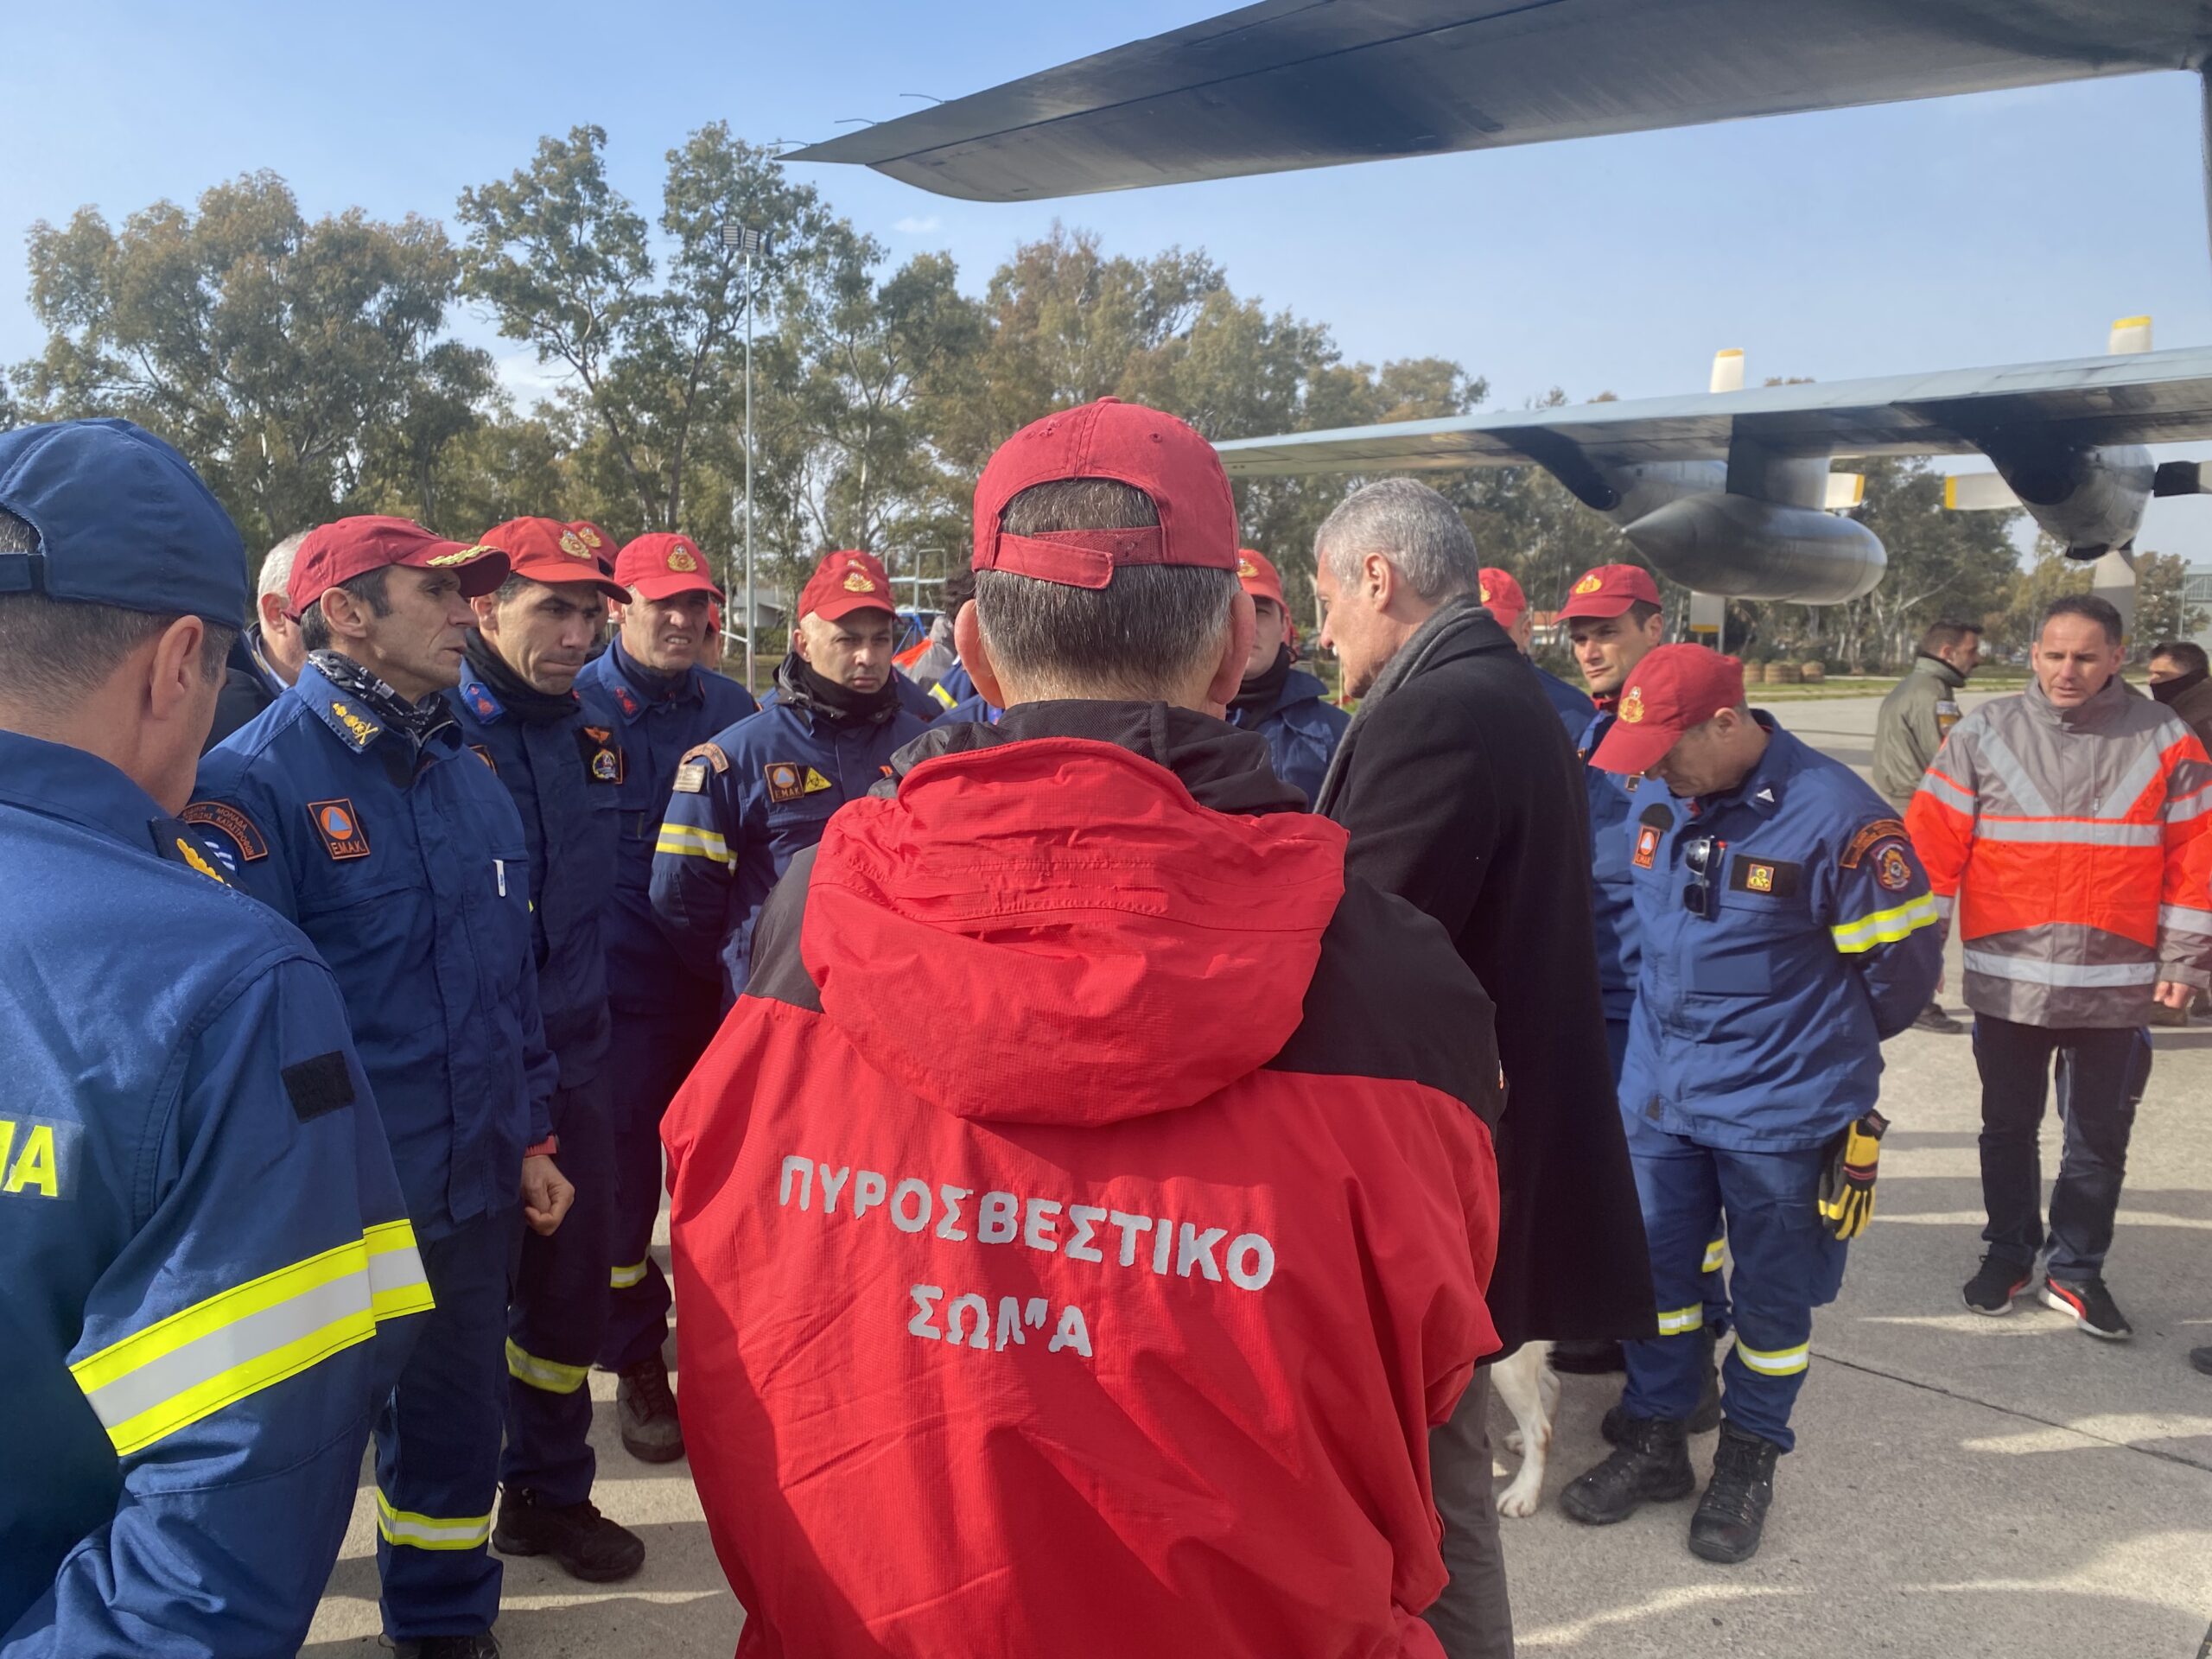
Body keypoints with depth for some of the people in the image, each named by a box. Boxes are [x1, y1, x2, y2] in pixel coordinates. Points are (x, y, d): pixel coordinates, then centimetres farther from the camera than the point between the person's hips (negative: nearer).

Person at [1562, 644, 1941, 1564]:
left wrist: (1828, 1043, 7)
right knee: (1654, 1271, 13)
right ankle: (1656, 1441, 32)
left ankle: (1748, 1461, 31)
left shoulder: (1834, 813, -19)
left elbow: (1902, 956, -8)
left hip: (1784, 1109, -5)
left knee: (1771, 1294, 11)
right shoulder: (1660, 804, -1)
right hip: (1660, 1097, 5)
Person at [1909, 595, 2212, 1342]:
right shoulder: (1984, 733, -3)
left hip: (2117, 985, 0)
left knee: (2099, 1139, 11)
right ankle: (2009, 1253, 32)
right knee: (2008, 1127, 15)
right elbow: (1934, 843, -3)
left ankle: (2075, 1273, 26)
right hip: (2007, 981, 0)